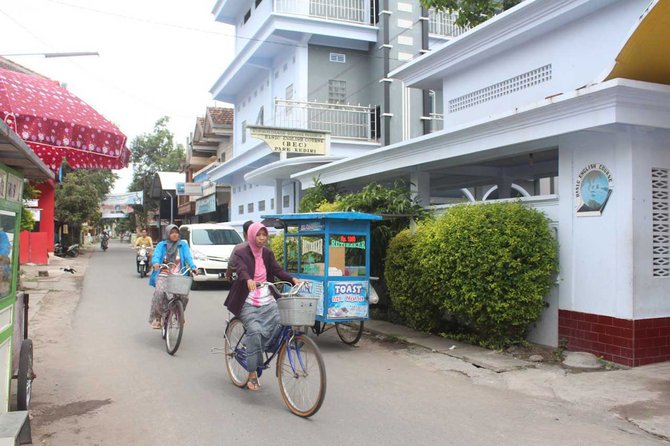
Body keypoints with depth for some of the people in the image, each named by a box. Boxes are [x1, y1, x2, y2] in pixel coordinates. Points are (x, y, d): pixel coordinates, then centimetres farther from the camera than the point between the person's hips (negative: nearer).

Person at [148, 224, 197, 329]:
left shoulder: (183, 245, 10)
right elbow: (156, 256, -6)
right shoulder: (161, 245, 9)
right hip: (163, 275, 0)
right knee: (159, 293, -27)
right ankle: (156, 318, -9)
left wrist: (193, 267, -23)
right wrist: (156, 263, -30)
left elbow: (188, 257, -3)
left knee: (184, 296, -19)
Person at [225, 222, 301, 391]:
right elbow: (241, 270, -21)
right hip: (248, 303, -4)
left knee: (280, 326, -18)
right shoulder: (241, 253, -3)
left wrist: (292, 279, -18)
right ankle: (252, 374, -12)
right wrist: (248, 280, -44)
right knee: (255, 331, -24)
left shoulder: (267, 253, 12)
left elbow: (277, 270, 2)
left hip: (268, 301, 4)